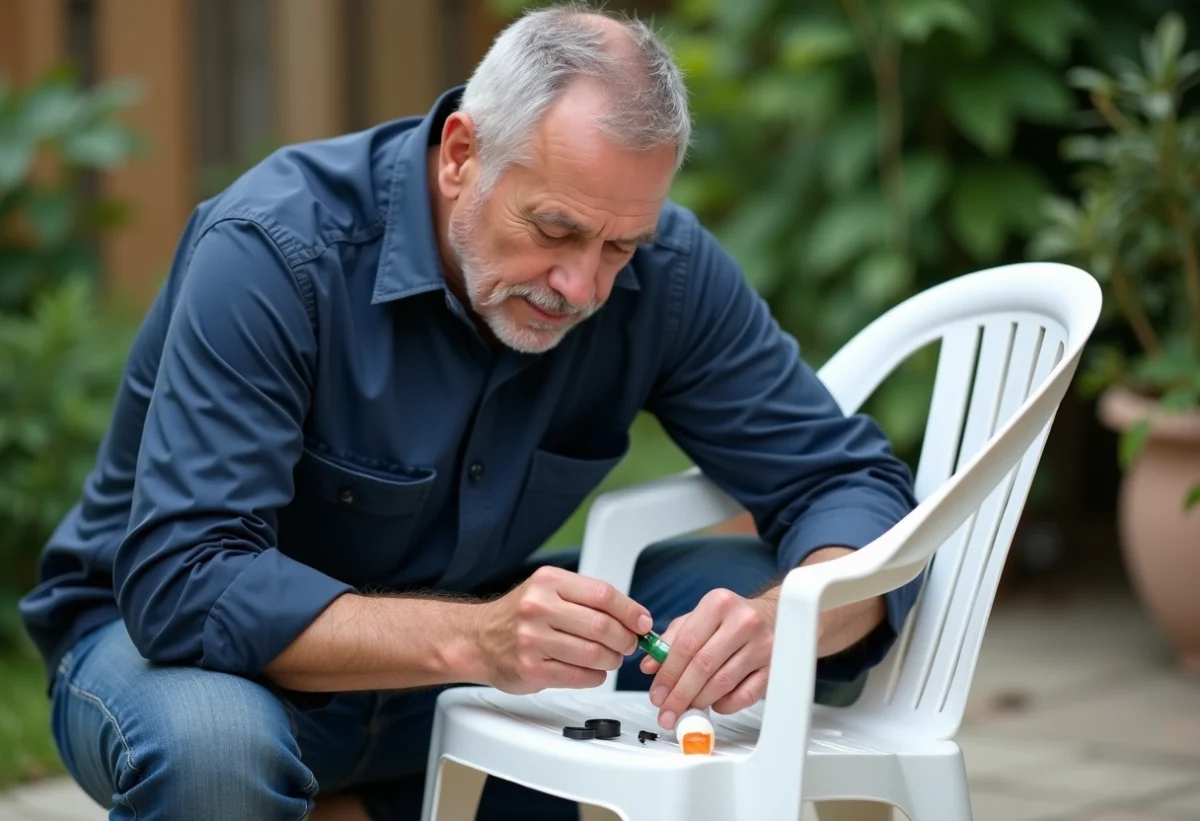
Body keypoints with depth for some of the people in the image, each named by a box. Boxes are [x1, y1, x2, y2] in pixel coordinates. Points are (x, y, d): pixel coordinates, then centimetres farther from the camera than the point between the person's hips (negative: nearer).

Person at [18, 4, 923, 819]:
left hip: (451, 654, 5)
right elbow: (182, 584, -33)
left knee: (750, 592, -15)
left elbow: (854, 483, -11)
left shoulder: (664, 270, -13)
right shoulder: (275, 250, -27)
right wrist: (473, 640, -46)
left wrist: (783, 620, -36)